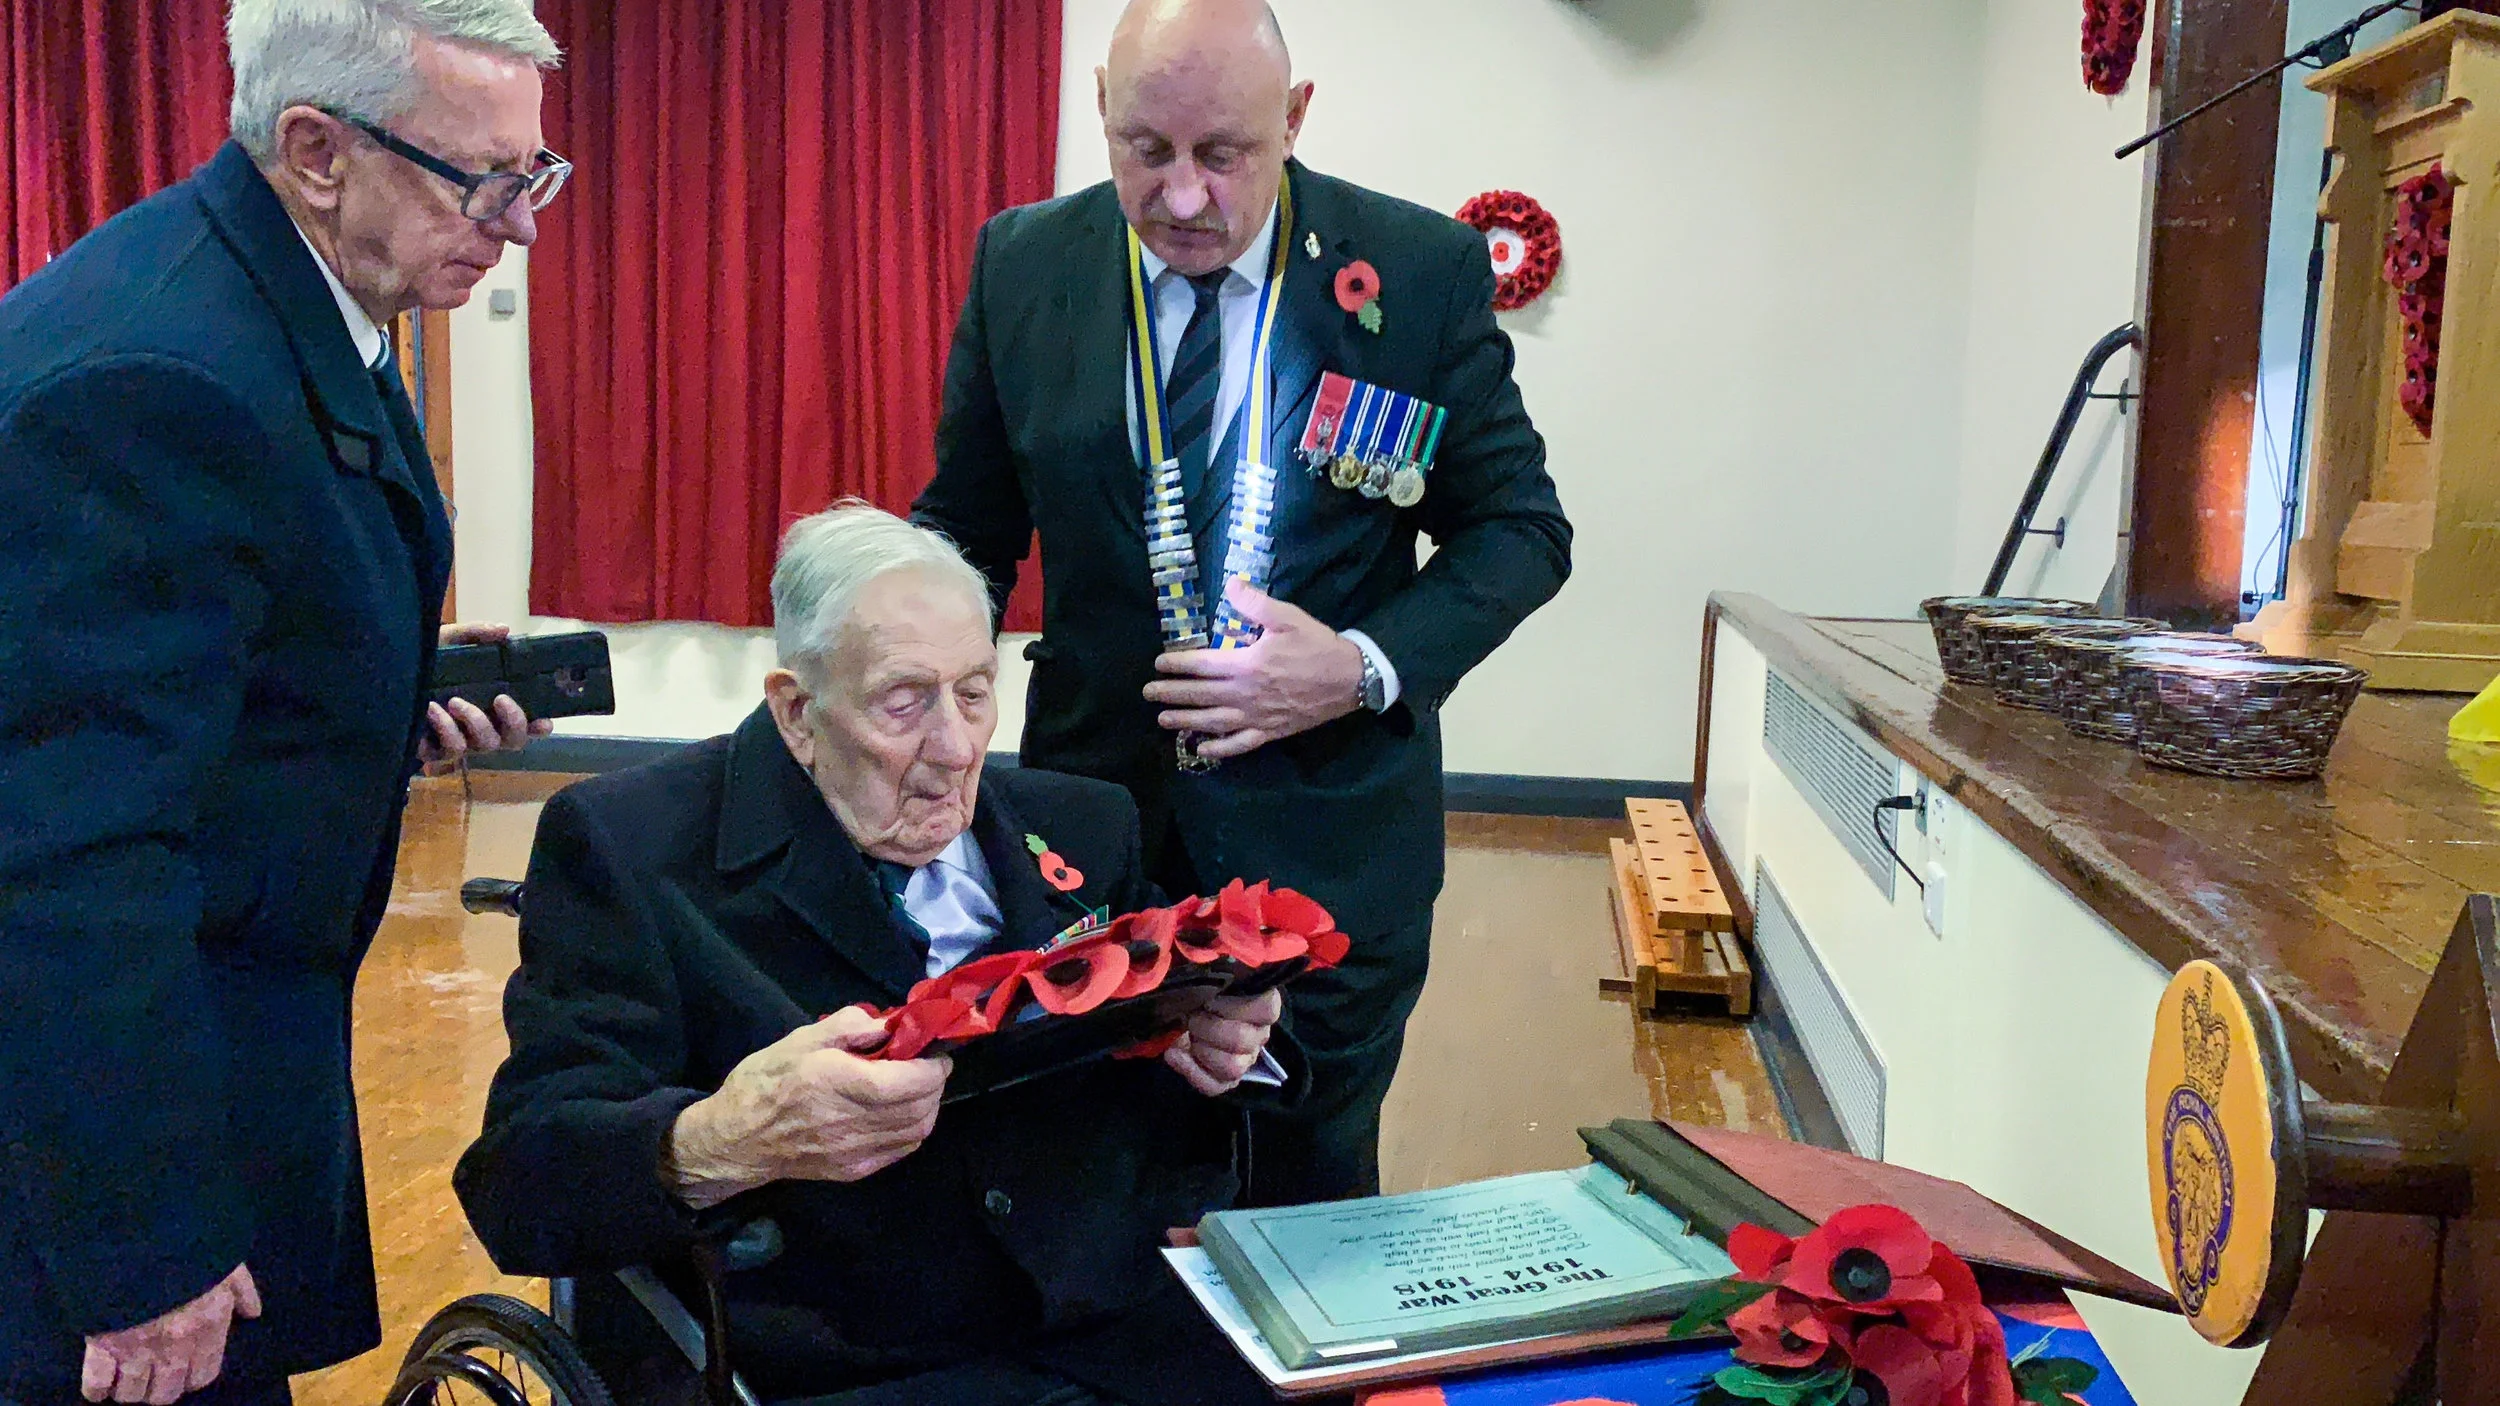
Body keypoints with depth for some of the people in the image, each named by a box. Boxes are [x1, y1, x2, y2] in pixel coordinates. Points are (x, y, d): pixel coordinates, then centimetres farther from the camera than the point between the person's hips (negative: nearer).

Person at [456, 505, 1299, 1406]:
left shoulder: (1079, 827, 12)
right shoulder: (628, 848, -2)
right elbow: (522, 1184, -10)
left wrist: (1225, 1047, -7)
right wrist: (720, 1144, -32)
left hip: (1138, 1333, 5)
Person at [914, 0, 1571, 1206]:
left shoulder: (1422, 270, -8)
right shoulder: (1022, 266, -2)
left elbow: (1520, 527, -1)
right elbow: (967, 529, 6)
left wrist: (1367, 665, -18)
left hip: (1329, 841, -1)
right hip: (1095, 812, 2)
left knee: (1311, 1204, 15)